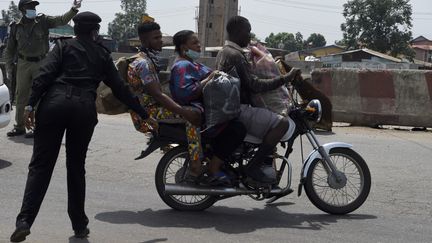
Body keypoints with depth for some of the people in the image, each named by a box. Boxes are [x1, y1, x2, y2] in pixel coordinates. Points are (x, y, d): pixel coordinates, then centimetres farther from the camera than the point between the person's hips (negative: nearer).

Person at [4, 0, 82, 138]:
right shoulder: (16, 27, 6)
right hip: (23, 64, 2)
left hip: (40, 64, -2)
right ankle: (19, 127, 17)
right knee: (21, 96, 6)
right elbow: (10, 49, 12)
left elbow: (61, 20, -9)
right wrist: (9, 68, 7)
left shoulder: (43, 21, 2)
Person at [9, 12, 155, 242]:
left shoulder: (64, 46, 14)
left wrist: (31, 104, -6)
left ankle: (24, 221, -11)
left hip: (55, 103, -1)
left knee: (41, 165, 1)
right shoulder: (102, 54, 19)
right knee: (76, 167, 13)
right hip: (85, 108, 1)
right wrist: (144, 115, 25)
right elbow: (120, 88, 19)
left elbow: (44, 75, -2)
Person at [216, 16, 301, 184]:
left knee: (272, 118, 25)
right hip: (238, 110, -11)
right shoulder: (235, 55, -15)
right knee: (282, 123, -22)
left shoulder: (223, 52, 18)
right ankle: (253, 166, -17)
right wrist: (286, 78, -20)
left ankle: (266, 162, 16)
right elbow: (253, 85, -22)